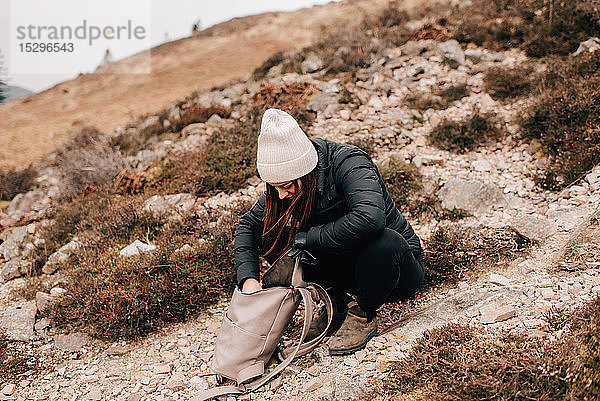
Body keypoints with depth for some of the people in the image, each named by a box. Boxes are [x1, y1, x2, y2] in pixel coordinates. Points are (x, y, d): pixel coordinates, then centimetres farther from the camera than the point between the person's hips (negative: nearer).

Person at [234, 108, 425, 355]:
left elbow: (370, 218, -45)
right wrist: (248, 277, -20)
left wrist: (307, 238, -34)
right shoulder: (289, 180, -10)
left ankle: (363, 316, -10)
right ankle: (337, 302, 2)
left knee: (383, 242, -40)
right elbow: (248, 224, -4)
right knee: (274, 238, -14)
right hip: (347, 265, 5)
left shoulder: (349, 163, -28)